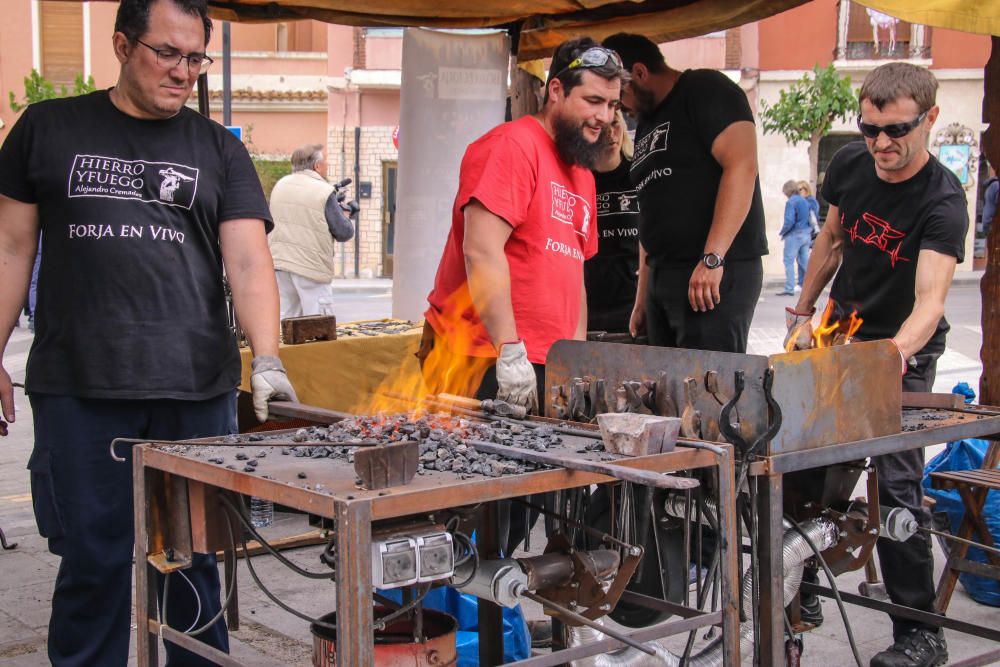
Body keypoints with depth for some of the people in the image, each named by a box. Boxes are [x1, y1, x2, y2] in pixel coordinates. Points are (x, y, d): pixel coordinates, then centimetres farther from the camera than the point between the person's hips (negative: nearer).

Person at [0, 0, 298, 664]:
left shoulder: (219, 149, 10)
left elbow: (249, 260, 0)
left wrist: (267, 361, -14)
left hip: (196, 388, 1)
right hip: (78, 387, -1)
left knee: (193, 559, 7)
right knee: (93, 558, 4)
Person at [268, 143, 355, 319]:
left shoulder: (279, 185, 9)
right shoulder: (324, 192, -11)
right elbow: (344, 233, -8)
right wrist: (342, 212, 13)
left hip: (278, 261, 6)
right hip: (311, 266, -6)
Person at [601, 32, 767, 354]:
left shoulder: (704, 90, -3)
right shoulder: (646, 124, 23)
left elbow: (741, 166, -17)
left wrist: (712, 259, -24)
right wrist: (642, 300, 20)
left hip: (717, 273, -9)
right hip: (662, 277, 9)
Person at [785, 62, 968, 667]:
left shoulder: (943, 202, -26)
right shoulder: (850, 164, -7)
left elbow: (930, 300, -38)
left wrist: (897, 352, -56)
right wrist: (804, 312, 12)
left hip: (903, 351, -6)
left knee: (897, 484, -12)